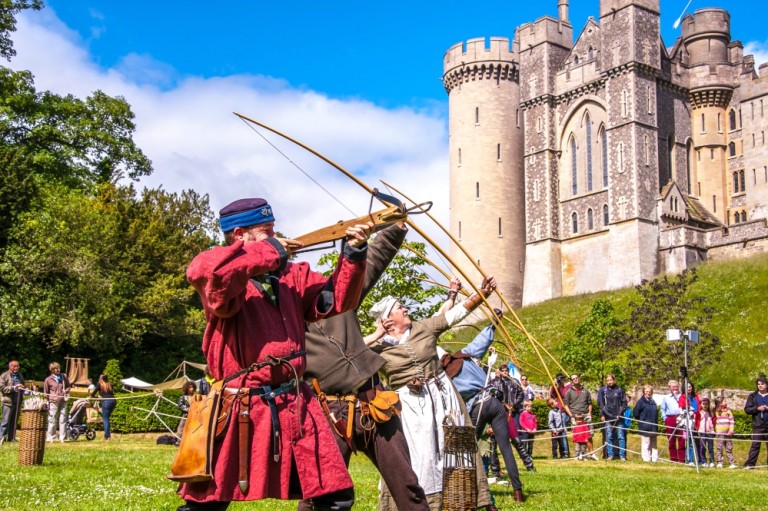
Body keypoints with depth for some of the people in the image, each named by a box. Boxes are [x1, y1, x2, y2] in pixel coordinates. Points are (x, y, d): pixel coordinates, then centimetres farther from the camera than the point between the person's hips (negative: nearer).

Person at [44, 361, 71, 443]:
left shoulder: (64, 377, 8)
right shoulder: (48, 380, 0)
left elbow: (69, 386, 21)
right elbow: (45, 393, 6)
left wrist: (66, 390, -1)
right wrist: (46, 402, 1)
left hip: (63, 401, 3)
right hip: (53, 402, -3)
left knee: (63, 420, 4)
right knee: (52, 420, -1)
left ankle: (62, 437, 9)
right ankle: (50, 437, 8)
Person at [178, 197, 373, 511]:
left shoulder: (291, 276, 12)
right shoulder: (226, 277, -8)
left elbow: (336, 299, 10)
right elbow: (202, 271, -31)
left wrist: (353, 254, -5)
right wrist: (269, 252, -20)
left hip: (295, 408, 6)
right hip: (240, 411, -5)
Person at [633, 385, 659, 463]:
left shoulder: (653, 402, 13)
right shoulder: (641, 401, -7)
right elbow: (636, 413, -8)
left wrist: (656, 422, 12)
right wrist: (640, 420, -1)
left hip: (653, 427, 7)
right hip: (644, 427, -7)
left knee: (653, 444, 11)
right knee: (646, 443, -6)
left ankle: (655, 458, 16)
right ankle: (646, 458, -3)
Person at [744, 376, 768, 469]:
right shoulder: (752, 396, 8)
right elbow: (747, 409, 2)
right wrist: (758, 408, -12)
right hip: (758, 426, -1)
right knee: (755, 445, -4)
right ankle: (749, 464, -5)